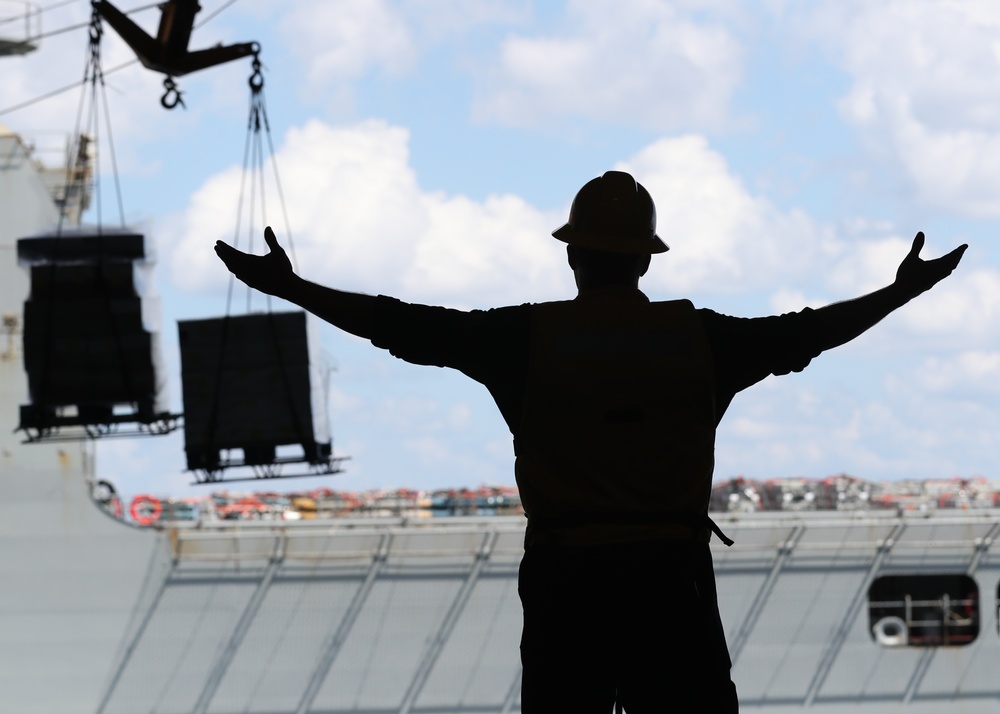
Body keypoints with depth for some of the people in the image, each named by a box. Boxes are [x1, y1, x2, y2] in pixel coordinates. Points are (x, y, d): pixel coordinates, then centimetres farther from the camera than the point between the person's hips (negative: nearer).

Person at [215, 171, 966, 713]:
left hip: (566, 581, -1)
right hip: (672, 578, 1)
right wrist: (902, 292, 25)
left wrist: (290, 288, 5)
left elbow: (408, 327, -2)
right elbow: (802, 334, 11)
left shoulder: (525, 339, -2)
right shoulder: (699, 337, 2)